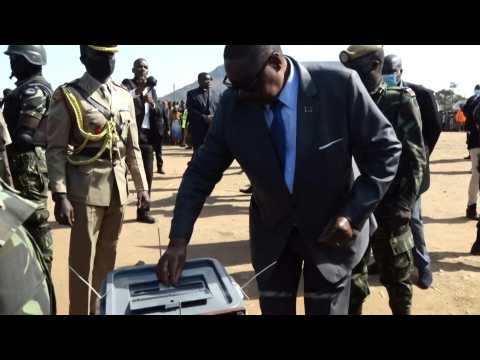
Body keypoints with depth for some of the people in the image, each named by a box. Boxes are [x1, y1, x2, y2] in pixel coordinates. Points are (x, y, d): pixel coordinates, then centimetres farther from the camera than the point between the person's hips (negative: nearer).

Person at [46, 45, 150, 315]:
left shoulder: (125, 96, 11)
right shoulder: (68, 95, -3)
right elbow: (56, 150, -7)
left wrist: (142, 186, 11)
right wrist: (60, 196, -14)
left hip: (119, 188, 5)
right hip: (86, 189, -5)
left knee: (108, 256, 15)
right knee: (84, 259, 1)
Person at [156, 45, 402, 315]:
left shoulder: (339, 85, -21)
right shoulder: (232, 104, -14)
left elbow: (386, 151, -12)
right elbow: (202, 171, -7)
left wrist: (353, 215, -19)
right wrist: (179, 240, -14)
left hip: (332, 229, -2)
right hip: (272, 230, 3)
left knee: (327, 309, 11)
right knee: (273, 310, 15)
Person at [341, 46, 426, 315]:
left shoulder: (401, 102, -4)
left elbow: (415, 159, -8)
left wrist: (404, 205, -14)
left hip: (388, 209, -3)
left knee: (397, 276, 13)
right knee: (351, 276, 13)